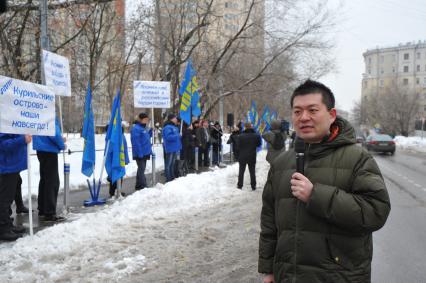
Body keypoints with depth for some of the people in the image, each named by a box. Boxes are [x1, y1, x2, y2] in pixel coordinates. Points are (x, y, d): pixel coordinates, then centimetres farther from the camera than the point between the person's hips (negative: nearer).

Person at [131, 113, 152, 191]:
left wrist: (150, 130, 7)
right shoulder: (136, 128, -15)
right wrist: (140, 153, -24)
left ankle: (139, 186, 25)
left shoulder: (144, 128, 13)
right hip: (140, 154, -10)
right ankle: (143, 186, -9)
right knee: (141, 169, -9)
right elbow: (136, 142, -21)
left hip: (145, 153, 10)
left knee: (141, 169, 16)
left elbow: (147, 138, 21)